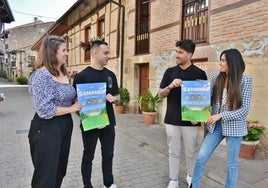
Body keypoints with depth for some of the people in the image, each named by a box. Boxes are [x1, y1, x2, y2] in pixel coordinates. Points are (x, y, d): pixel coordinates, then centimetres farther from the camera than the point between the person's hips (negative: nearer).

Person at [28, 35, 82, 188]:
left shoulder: (64, 74, 8)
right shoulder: (41, 75, -19)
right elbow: (44, 110, -25)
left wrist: (79, 102, 0)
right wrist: (71, 108, -17)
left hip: (65, 125, 8)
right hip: (47, 129, -8)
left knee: (60, 170, 21)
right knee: (46, 175, 8)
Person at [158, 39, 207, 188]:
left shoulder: (200, 73, -2)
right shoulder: (170, 72, 3)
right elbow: (161, 94, 2)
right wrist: (170, 86, -18)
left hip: (190, 121, -1)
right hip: (172, 120, 1)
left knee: (191, 152, 14)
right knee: (173, 152, 11)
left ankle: (191, 176, 38)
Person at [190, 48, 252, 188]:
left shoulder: (245, 80, -9)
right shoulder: (216, 77, 0)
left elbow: (244, 110, -12)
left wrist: (221, 115, -20)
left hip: (234, 126, -3)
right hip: (215, 125, 3)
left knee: (232, 164, 12)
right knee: (200, 158, 5)